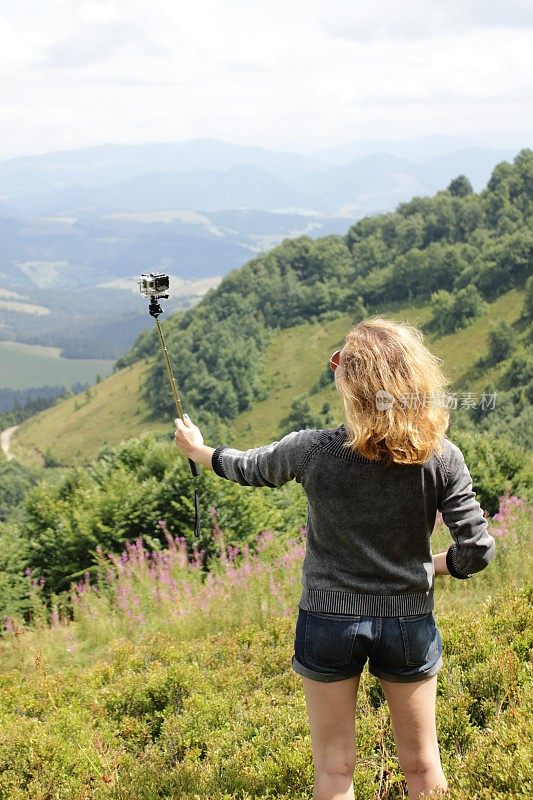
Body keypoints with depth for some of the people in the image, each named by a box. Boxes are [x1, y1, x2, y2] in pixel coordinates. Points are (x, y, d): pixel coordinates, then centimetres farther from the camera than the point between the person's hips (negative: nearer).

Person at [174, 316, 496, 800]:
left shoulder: (313, 451, -15)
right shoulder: (441, 457, -14)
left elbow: (249, 468, 5)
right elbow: (476, 550, -12)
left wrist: (196, 449, 25)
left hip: (329, 620, -1)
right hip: (409, 621, 1)